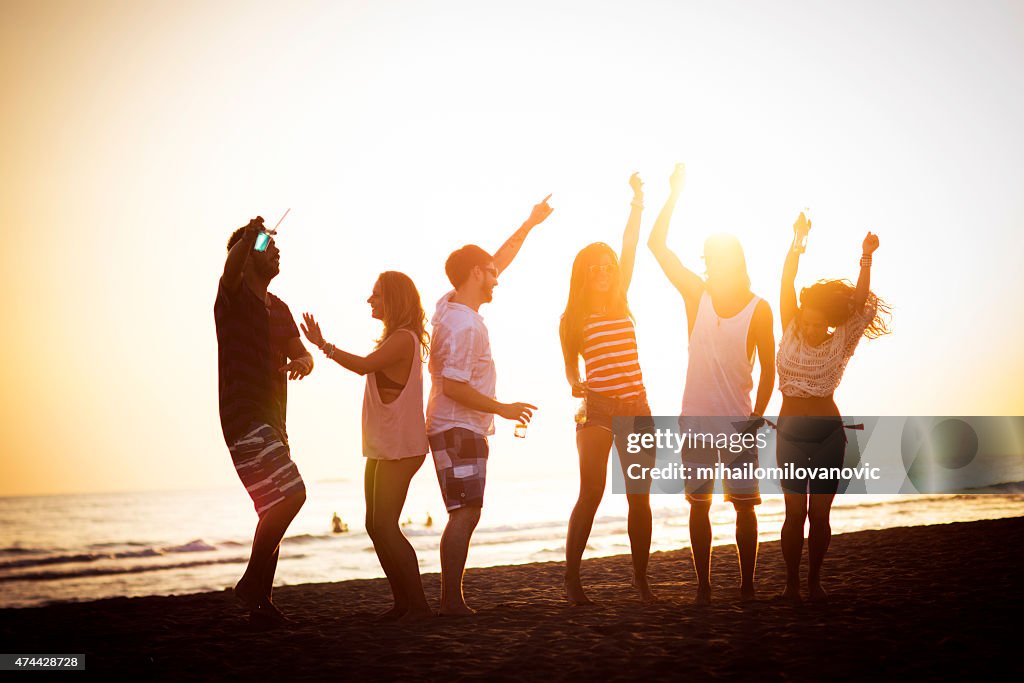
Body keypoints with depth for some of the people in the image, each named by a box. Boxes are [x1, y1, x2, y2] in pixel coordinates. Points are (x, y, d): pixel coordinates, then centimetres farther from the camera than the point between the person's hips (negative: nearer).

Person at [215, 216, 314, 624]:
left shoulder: (280, 309, 18)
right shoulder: (233, 295, -5)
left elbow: (300, 352, 12)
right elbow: (231, 267, -28)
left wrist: (302, 361, -13)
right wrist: (251, 236, -49)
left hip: (271, 420, 9)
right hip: (243, 418, -9)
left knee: (277, 509, 9)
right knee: (289, 495, -19)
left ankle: (260, 599, 16)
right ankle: (251, 583, -6)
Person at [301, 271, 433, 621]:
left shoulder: (403, 339, -14)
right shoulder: (396, 339, 18)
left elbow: (364, 365, -27)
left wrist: (323, 345, -21)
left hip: (400, 448, -10)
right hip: (382, 447, 10)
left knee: (386, 526, -13)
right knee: (375, 526, 10)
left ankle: (418, 603, -8)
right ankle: (402, 601, 15)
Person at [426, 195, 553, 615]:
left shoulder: (453, 304, 11)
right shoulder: (464, 324, -18)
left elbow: (498, 263, 23)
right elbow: (453, 386, -22)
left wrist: (530, 225, 26)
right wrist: (503, 409, -14)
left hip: (459, 429, 10)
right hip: (459, 430, -10)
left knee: (465, 514, 9)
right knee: (464, 513, -12)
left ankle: (452, 598, 10)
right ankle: (452, 600, -12)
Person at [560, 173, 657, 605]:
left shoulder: (620, 302, 12)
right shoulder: (572, 318, 4)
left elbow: (629, 250, 4)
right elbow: (570, 370, 8)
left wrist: (637, 205, -3)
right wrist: (577, 387, -14)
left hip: (635, 407, 4)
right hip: (597, 410, -3)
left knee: (639, 497, 3)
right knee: (590, 495, -7)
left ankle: (641, 578, 12)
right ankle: (571, 578, 0)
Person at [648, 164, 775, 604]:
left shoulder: (758, 309, -1)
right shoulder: (696, 294, 3)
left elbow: (768, 369, 2)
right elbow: (657, 245, -3)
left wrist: (757, 417, -8)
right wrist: (675, 195, -8)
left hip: (739, 421, -1)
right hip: (695, 418, 2)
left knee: (744, 502, 1)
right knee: (699, 503, 4)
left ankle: (747, 585, 10)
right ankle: (703, 585, 12)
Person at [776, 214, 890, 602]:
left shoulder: (841, 343, -2)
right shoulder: (791, 332, -1)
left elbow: (860, 303, -12)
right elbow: (787, 285, -9)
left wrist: (866, 259, -20)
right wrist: (798, 240, -17)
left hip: (829, 432, 0)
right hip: (791, 431, 0)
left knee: (820, 513, 2)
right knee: (795, 513, -1)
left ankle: (814, 580, 15)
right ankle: (791, 582, 9)